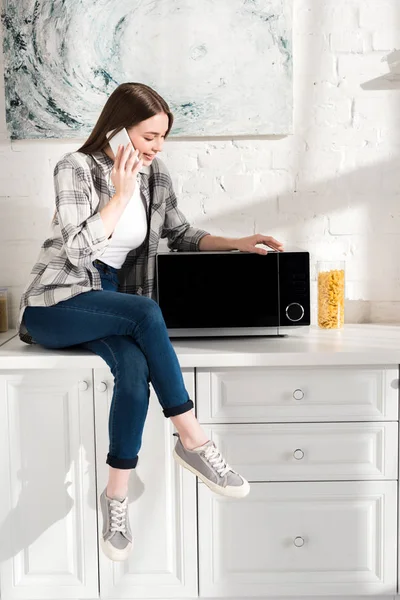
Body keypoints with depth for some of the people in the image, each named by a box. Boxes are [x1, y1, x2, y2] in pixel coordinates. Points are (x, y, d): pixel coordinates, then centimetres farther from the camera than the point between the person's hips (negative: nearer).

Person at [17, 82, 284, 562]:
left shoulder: (155, 175, 7)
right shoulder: (76, 168, -9)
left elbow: (181, 235, 16)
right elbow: (77, 250, -17)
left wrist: (238, 244, 3)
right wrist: (121, 195, -19)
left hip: (112, 304, 4)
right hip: (54, 305, -4)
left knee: (135, 367, -31)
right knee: (145, 312, -34)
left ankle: (116, 497, -21)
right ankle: (192, 441, -24)